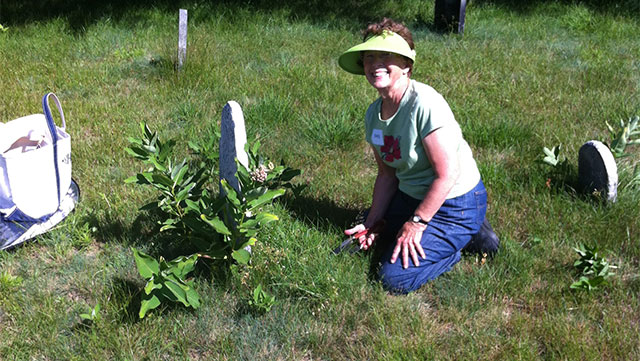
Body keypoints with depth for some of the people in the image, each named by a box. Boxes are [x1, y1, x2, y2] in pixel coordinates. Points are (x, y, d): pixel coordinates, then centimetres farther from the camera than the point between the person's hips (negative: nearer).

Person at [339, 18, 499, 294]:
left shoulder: (424, 103, -26)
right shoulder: (374, 114, -2)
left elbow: (447, 175, -25)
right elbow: (387, 174, 6)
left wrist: (415, 223, -19)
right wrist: (373, 222, -2)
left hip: (455, 203, -8)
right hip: (411, 196, 9)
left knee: (394, 278, -12)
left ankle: (468, 235, 6)